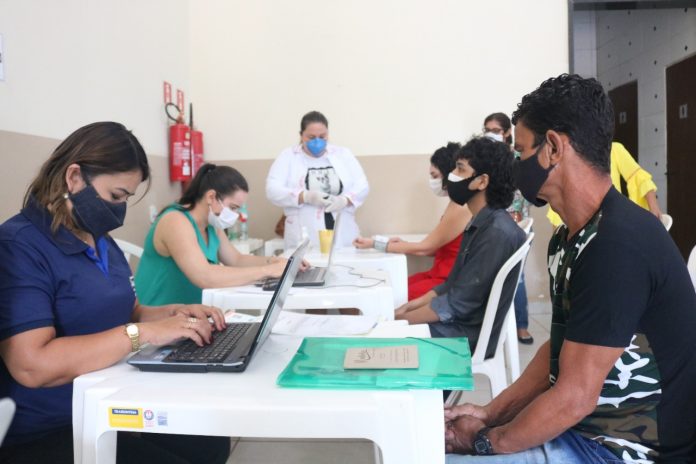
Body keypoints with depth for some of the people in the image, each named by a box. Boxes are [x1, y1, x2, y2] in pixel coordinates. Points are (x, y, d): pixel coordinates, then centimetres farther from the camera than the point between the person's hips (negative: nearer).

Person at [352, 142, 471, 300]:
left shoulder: (460, 207, -19)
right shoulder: (458, 203, 11)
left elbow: (424, 248, -14)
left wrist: (375, 244, -9)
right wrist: (403, 245, 3)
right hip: (441, 274, 9)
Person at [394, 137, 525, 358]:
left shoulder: (497, 232, -23)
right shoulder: (480, 224, 8)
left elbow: (457, 304, -22)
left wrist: (402, 319, -12)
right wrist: (409, 307, 4)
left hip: (470, 336, -8)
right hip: (458, 324, 8)